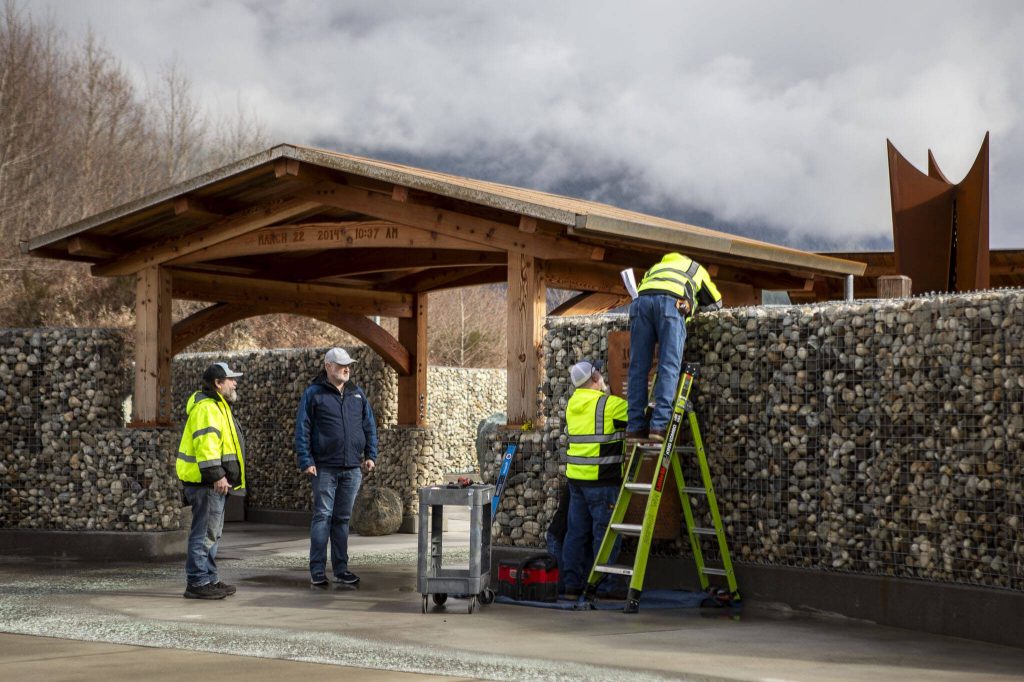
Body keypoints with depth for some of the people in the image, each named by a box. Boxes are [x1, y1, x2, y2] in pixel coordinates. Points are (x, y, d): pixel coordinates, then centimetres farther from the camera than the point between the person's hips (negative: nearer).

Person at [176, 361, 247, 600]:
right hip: (205, 481, -11)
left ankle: (209, 580, 22)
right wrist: (217, 475, -27)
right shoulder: (206, 408, -15)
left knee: (212, 533, 15)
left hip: (212, 482, 11)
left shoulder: (217, 406, 21)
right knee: (205, 532, -9)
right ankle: (197, 582, -8)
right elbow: (206, 444, -24)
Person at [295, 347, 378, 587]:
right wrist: (306, 461, -11)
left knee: (343, 518, 9)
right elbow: (302, 429, -4)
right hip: (325, 467, -5)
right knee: (322, 516, -5)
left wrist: (370, 455, 7)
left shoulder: (357, 394, 14)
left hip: (352, 468, 5)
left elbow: (369, 426, 17)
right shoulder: (313, 393, -1)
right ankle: (317, 569, -2)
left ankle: (341, 568, 14)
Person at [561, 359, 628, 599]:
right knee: (605, 533, -2)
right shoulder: (610, 404, -11)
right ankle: (606, 586, 0)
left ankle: (573, 584, 13)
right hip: (602, 480, -7)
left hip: (575, 477, 7)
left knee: (577, 531, 10)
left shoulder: (572, 405, 11)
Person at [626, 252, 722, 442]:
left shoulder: (658, 266, 45)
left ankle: (635, 426, -3)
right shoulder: (697, 270, 39)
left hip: (641, 300, 3)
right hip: (671, 302, -3)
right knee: (669, 367, -6)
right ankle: (659, 425, -18)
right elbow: (716, 302, 45)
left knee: (638, 367, 3)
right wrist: (696, 307, 60)